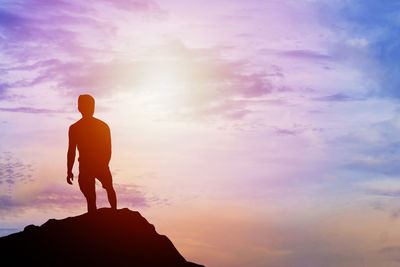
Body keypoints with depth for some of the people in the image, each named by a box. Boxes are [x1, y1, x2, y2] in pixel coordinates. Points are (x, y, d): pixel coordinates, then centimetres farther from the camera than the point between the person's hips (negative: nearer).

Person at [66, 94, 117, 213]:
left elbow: (71, 152, -6)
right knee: (109, 188, 28)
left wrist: (69, 171, 4)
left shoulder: (74, 128, -7)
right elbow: (108, 151, 1)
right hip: (102, 167, 1)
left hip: (85, 169, -1)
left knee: (91, 200, 7)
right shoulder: (103, 126, -4)